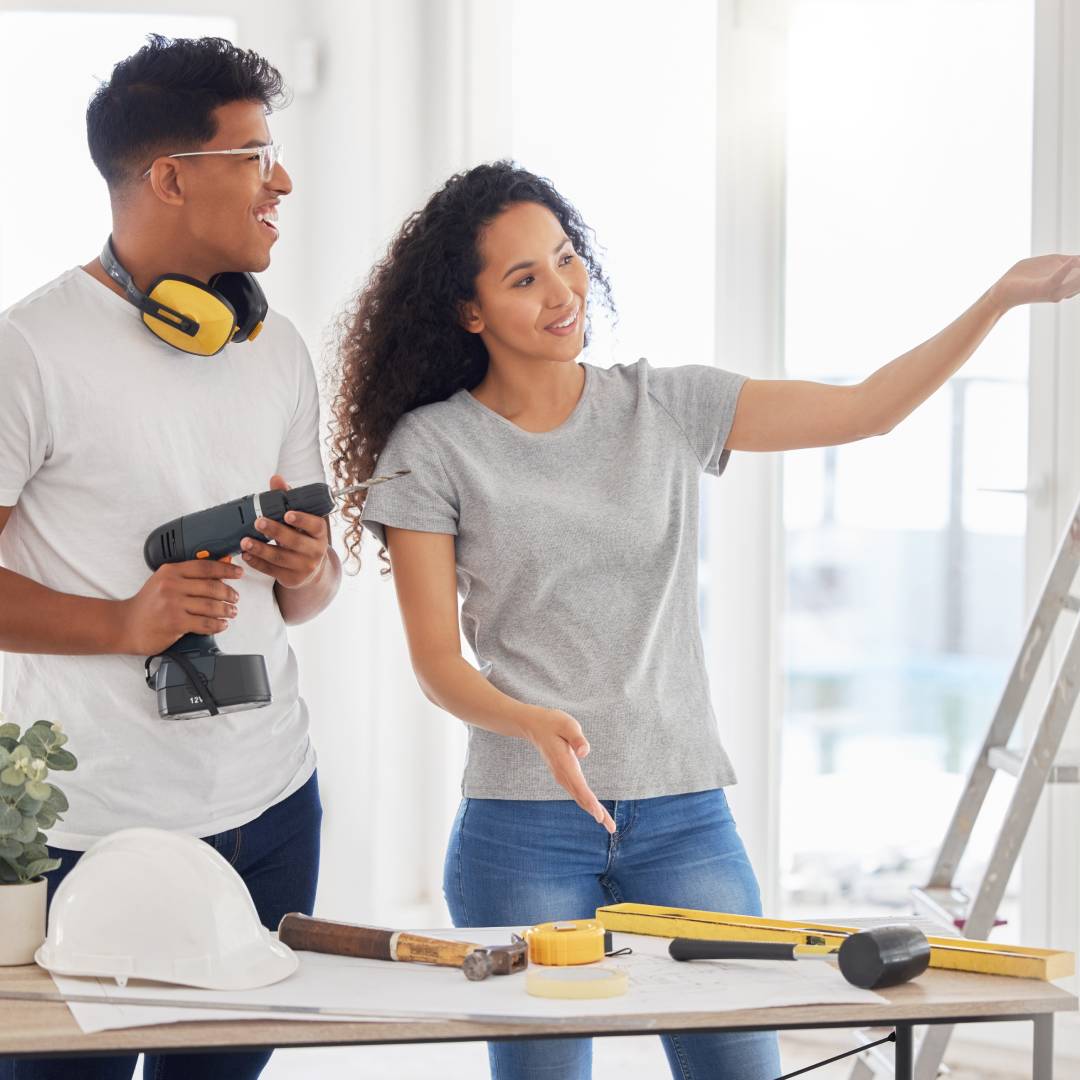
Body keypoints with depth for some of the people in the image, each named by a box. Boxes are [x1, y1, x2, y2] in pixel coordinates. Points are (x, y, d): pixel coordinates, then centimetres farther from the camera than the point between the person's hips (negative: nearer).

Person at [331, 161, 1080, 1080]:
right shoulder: (433, 447, 0)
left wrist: (1006, 295, -7)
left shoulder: (666, 407, 7)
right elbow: (436, 661, -3)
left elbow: (868, 410, 2)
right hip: (525, 824, -2)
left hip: (683, 816, 2)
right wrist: (535, 725, -22)